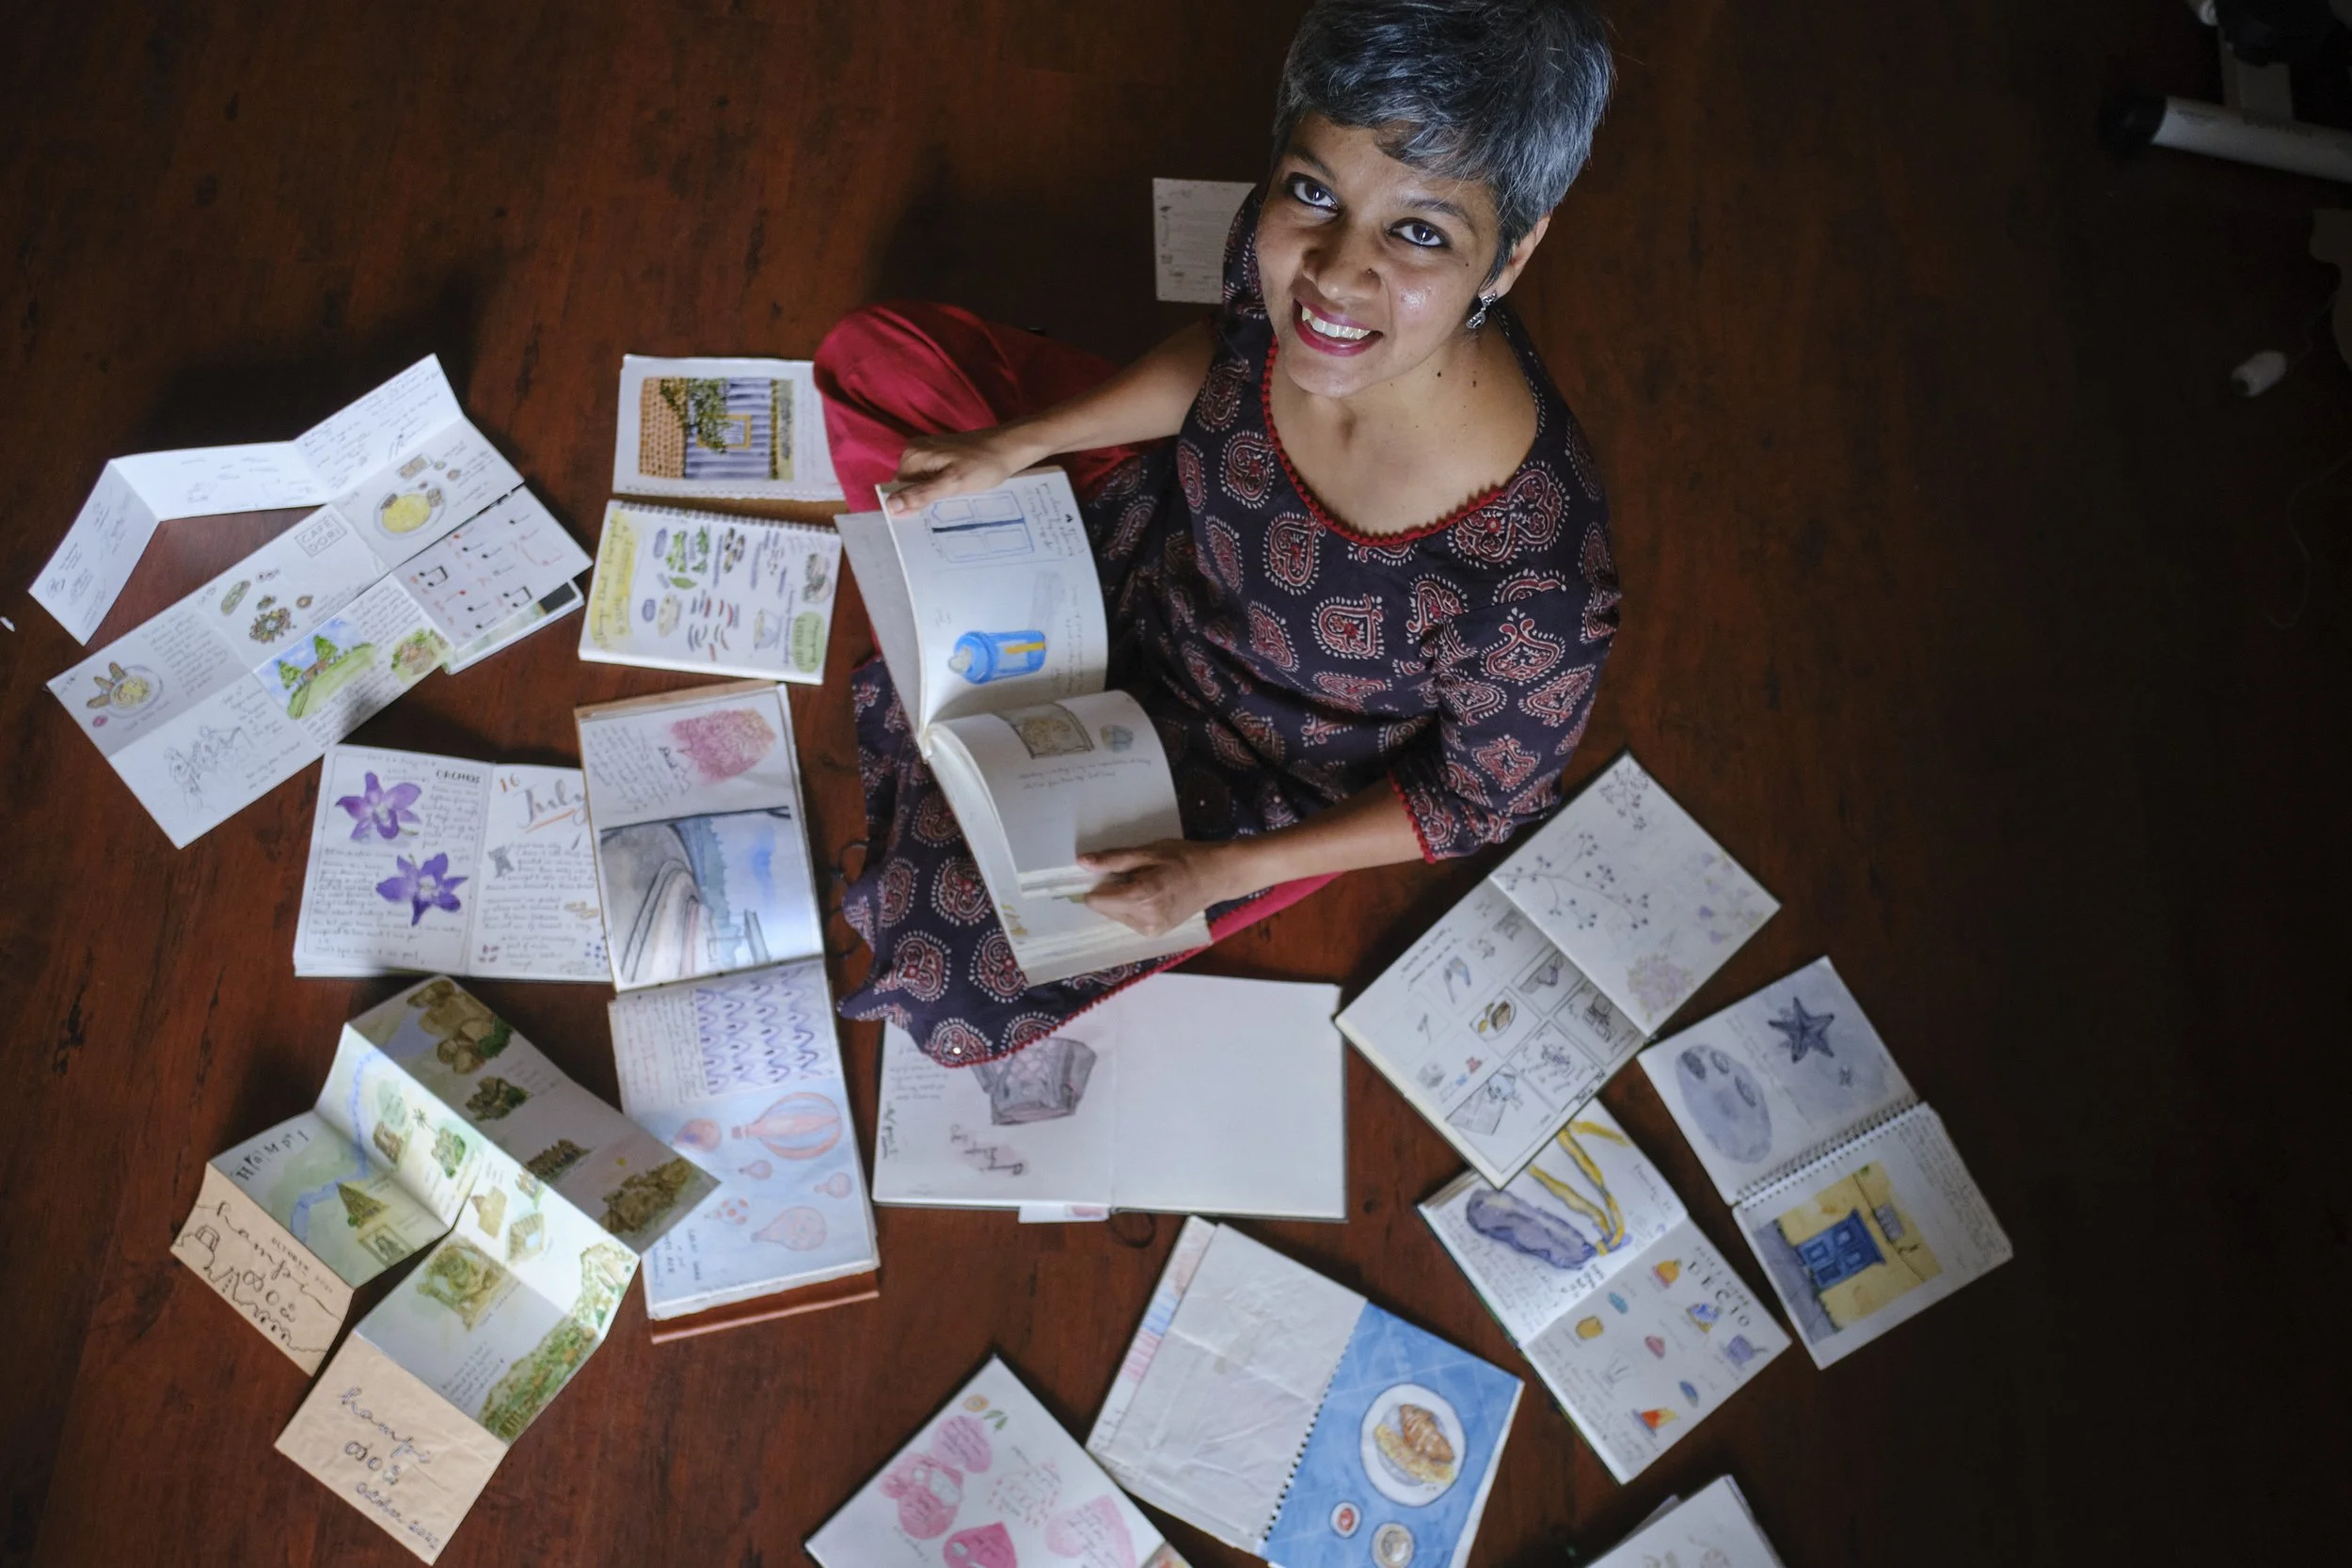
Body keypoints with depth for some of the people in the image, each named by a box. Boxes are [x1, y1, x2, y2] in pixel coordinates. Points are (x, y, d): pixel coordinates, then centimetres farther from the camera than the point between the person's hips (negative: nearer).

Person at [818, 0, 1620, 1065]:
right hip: (1158, 545, 5)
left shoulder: (1536, 590, -42)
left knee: (943, 965, -3)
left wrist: (1223, 873, -19)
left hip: (1267, 786, -4)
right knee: (869, 357, 6)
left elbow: (1484, 798, -20)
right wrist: (1012, 445, -6)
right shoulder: (1283, 242, -29)